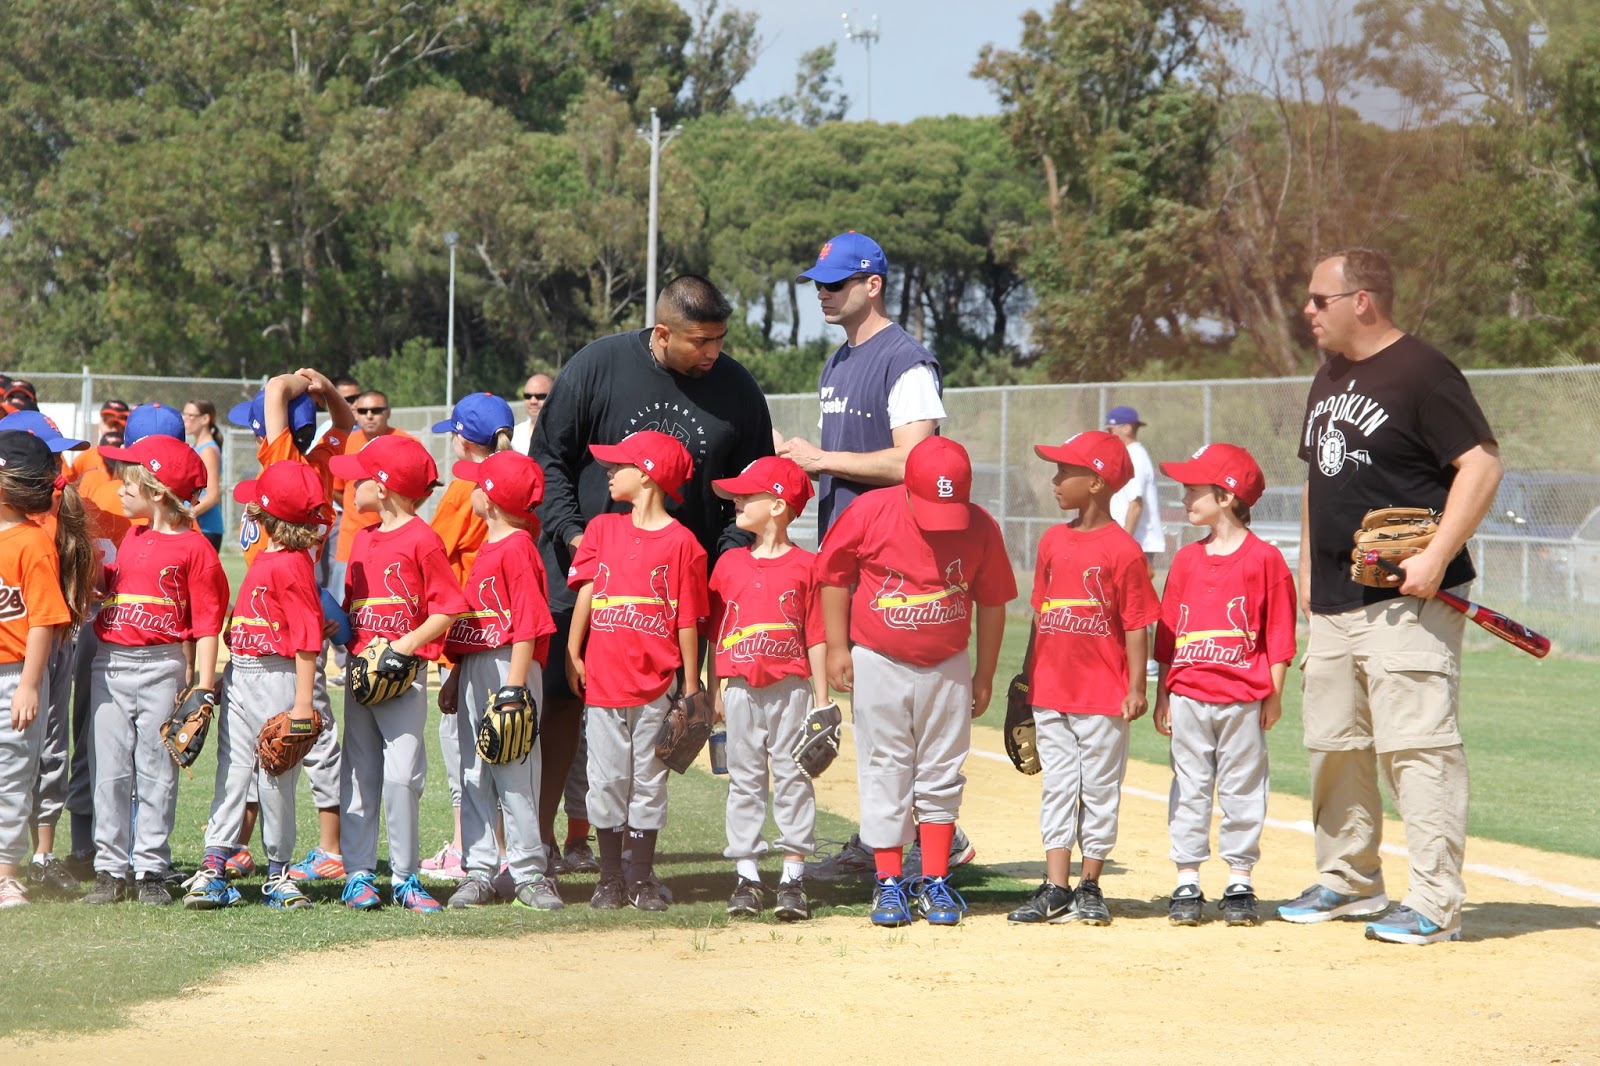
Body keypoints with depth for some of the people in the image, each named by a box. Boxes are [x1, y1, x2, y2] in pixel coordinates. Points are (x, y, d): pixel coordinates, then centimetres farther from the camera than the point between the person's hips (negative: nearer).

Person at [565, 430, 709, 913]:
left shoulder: (680, 541, -3)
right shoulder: (602, 529, 9)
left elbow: (688, 619, -2)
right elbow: (585, 595, 6)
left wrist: (691, 684, -2)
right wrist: (572, 655, -1)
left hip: (655, 683, -3)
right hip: (602, 676, 3)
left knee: (648, 780, 3)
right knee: (607, 780, 4)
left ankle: (643, 878, 11)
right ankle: (610, 878, 10)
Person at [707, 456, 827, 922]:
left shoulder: (804, 565, -1)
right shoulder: (729, 564, 8)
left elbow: (816, 637, -2)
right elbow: (715, 633, 11)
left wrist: (821, 700, -4)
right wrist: (715, 693, 7)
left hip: (790, 688, -3)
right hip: (742, 690, 3)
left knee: (792, 778, -1)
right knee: (744, 780, 5)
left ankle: (793, 878, 2)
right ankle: (746, 876, 9)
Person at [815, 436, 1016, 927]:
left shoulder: (981, 527, -10)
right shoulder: (870, 512, -14)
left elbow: (992, 601, 2)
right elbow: (834, 575, -2)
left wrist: (985, 674, 7)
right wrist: (837, 648, -3)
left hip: (947, 667, 1)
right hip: (879, 665, -1)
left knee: (941, 776, 6)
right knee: (885, 773, 2)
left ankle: (935, 882, 14)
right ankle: (889, 883, 10)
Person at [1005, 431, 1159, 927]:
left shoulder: (1122, 549, -10)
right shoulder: (1052, 541, 8)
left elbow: (1136, 625, -9)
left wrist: (1136, 687, -11)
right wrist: (1027, 677, 14)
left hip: (1103, 695, -6)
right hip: (1052, 692, 6)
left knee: (1099, 789, 4)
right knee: (1057, 787, 7)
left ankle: (1090, 886, 13)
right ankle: (1055, 890, 9)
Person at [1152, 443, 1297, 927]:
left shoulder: (1264, 558, -3)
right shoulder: (1186, 559, 10)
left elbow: (1279, 632, -2)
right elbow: (1167, 633, 12)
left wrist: (1274, 695, -5)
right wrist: (1162, 695, 8)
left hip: (1243, 699, -4)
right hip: (1188, 696, 4)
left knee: (1241, 789, 3)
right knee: (1189, 788, 5)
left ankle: (1240, 883, 9)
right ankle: (1187, 883, 8)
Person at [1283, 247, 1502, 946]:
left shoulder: (1421, 373, -10)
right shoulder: (1329, 379, 17)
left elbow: (1482, 463, -16)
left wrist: (1437, 556, -22)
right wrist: (1308, 572, 20)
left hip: (1407, 602, -9)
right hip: (1334, 605, 9)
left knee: (1416, 745, -11)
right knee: (1333, 744, 13)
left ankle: (1435, 904, -9)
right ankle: (1349, 881, 26)